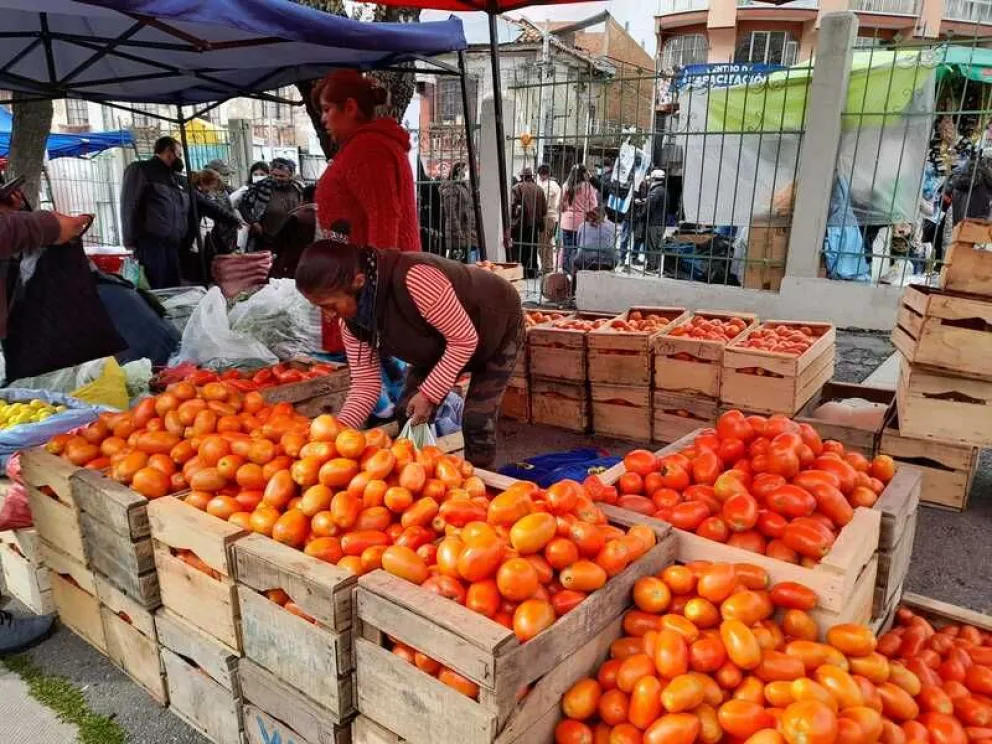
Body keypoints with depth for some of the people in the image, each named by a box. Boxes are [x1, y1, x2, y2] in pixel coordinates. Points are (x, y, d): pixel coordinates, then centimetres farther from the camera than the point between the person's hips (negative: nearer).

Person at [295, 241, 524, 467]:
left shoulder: (413, 279, -43)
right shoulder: (350, 319, -18)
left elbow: (465, 339, -34)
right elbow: (365, 383, -14)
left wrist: (429, 394, -31)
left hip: (497, 327, -6)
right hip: (442, 345, 6)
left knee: (476, 422, -11)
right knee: (409, 417, -1)